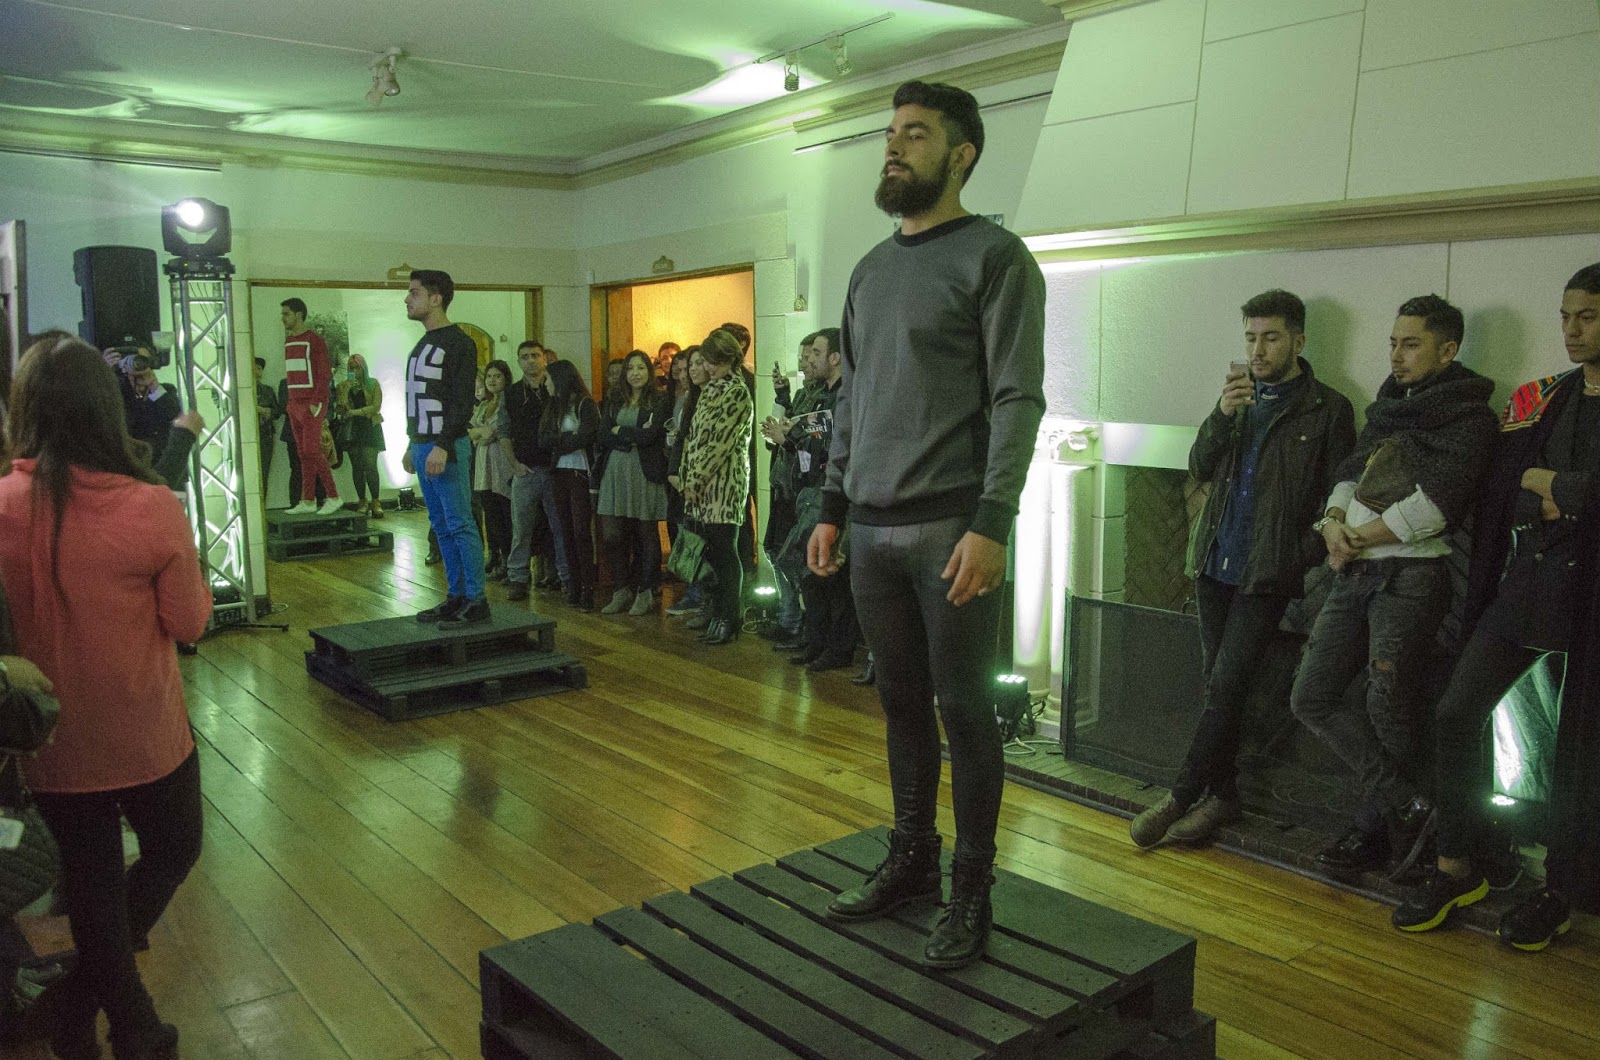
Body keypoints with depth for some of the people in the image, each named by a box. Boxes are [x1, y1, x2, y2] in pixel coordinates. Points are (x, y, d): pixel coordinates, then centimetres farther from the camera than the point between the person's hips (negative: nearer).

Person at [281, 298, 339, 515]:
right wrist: (290, 402, 13)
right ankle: (307, 502, 9)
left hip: (312, 404, -8)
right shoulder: (288, 341, 17)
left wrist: (316, 403, -18)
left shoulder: (313, 340, -8)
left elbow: (325, 373, -13)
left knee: (312, 450, -12)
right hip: (295, 404, 8)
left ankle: (333, 496, -3)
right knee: (303, 454, 7)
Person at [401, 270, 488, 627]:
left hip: (447, 449, -10)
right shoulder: (423, 343, 19)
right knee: (441, 527, 12)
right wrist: (413, 446, 20)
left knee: (460, 525, -7)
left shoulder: (458, 343, -10)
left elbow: (462, 401, -17)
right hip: (424, 447, 10)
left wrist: (443, 446, -24)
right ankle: (457, 596, 18)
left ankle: (476, 601, -3)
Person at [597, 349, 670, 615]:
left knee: (646, 535, 2)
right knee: (611, 536, -1)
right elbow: (603, 438, 3)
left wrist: (620, 431, -1)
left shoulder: (659, 401, 1)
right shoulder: (613, 403, 15)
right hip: (614, 473, 4)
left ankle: (645, 593, 12)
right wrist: (634, 438, -9)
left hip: (645, 474, -4)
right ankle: (621, 591, 13)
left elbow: (649, 436, -13)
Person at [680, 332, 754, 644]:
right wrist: (688, 476, 9)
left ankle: (729, 621, 4)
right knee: (710, 551, 7)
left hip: (724, 483, -7)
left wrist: (696, 479, -13)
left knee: (723, 552, -4)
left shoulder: (738, 393, -8)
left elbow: (721, 441, -14)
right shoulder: (708, 390, 18)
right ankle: (716, 615, 15)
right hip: (701, 485, 7)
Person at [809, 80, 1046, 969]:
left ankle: (972, 890, 16)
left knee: (963, 709, 2)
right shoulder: (871, 268, 16)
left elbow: (1017, 400, -12)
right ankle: (912, 860, 28)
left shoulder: (993, 256, -4)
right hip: (872, 529, 6)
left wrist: (989, 526, -20)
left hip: (950, 529, -6)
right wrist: (831, 511, 14)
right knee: (901, 702, 14)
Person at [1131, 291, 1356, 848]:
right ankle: (1221, 796, 19)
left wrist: (1306, 556, -11)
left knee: (1225, 686, -9)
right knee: (1217, 684, 9)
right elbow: (1200, 468, 4)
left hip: (1266, 572, -5)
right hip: (1215, 562, 5)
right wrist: (1223, 414, -13)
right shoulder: (1239, 396, 13)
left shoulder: (1328, 409, -1)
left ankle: (1181, 797, 1)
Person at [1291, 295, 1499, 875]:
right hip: (1355, 575, 8)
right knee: (1311, 696, 3)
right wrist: (1334, 521, -5)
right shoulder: (1387, 406, 19)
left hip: (1410, 576, -7)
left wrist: (1358, 537, -8)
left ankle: (1373, 829, 18)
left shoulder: (1469, 418, -5)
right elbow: (1350, 472, 16)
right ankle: (1407, 804, 9)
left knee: (1388, 714, 0)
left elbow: (1433, 505, -16)